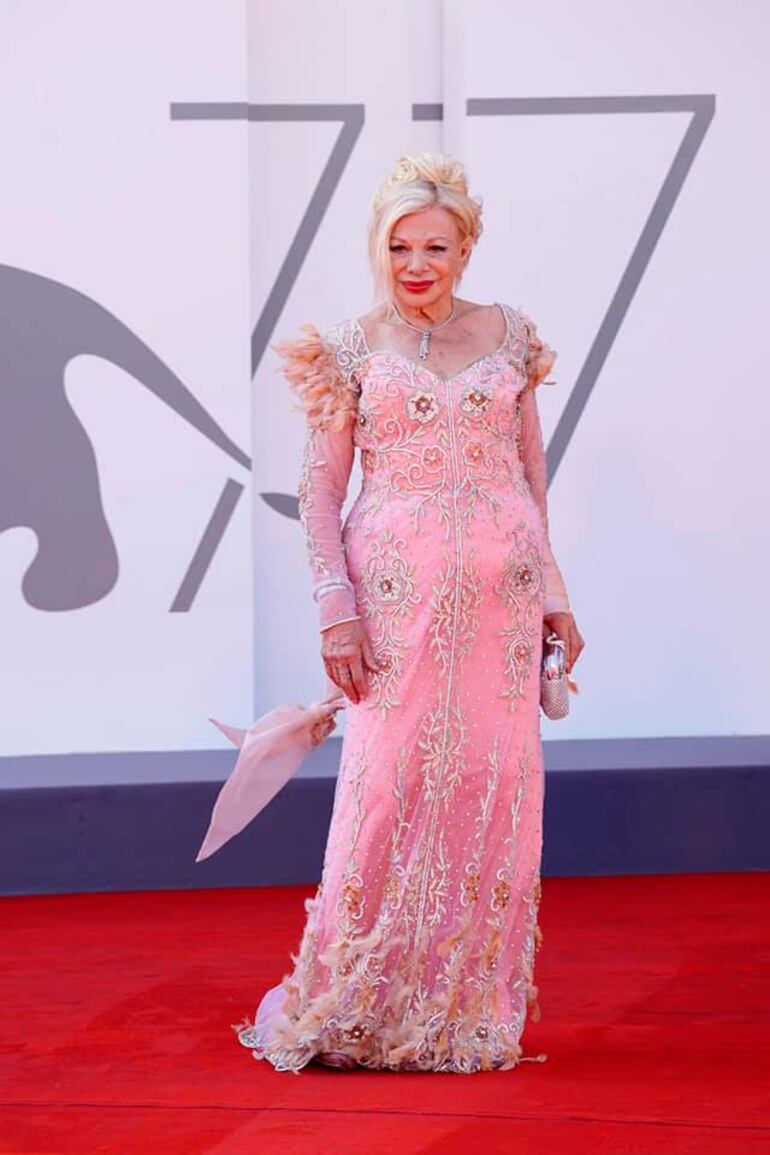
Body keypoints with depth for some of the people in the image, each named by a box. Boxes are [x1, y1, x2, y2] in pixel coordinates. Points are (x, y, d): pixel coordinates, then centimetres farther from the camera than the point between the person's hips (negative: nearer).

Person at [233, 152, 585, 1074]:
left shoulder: (510, 337, 10)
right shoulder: (352, 350, 3)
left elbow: (531, 473, 14)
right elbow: (318, 488, 1)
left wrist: (551, 592, 10)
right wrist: (336, 607, -8)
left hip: (499, 597, 2)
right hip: (397, 593, -2)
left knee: (492, 791, 3)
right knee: (390, 790, -4)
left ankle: (470, 1012, 14)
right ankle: (355, 1009, 9)